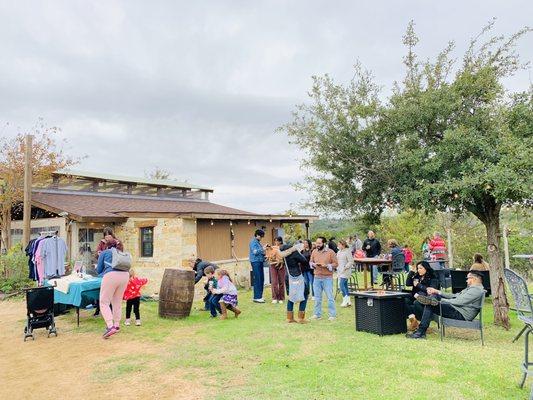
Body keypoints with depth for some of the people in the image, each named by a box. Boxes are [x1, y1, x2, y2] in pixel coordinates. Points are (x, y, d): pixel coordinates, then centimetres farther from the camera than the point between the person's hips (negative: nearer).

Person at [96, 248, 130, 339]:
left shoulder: (104, 252, 16)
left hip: (111, 275, -5)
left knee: (104, 302, 1)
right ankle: (117, 325, 27)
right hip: (125, 275, 5)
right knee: (117, 302, 20)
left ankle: (110, 326, -13)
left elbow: (98, 270, 17)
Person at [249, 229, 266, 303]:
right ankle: (256, 297, -4)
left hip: (260, 261, 9)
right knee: (257, 280, -8)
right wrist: (263, 248, -18)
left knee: (261, 279, 10)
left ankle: (259, 296, 18)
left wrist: (264, 254, 8)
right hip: (255, 262, -9)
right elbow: (255, 252, -19)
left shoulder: (258, 242, 18)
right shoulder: (253, 242, -9)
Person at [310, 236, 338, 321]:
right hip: (317, 277, 4)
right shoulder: (314, 252, 7)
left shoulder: (330, 252, -6)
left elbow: (335, 264, -5)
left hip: (327, 278, -4)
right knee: (317, 297, 11)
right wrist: (313, 264, -8)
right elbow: (310, 261, 14)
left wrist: (327, 265, -19)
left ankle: (332, 315, 9)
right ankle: (317, 314, 22)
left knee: (330, 297, 0)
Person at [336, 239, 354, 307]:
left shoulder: (347, 251, -10)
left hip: (345, 271, -8)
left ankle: (346, 300, -7)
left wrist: (345, 267, -18)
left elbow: (351, 261, -14)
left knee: (341, 284, -15)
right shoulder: (339, 252, 15)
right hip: (340, 271, 8)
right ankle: (348, 301, 16)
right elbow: (337, 260, 24)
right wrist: (337, 267, 12)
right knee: (345, 285, 10)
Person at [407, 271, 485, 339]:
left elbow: (459, 301, -21)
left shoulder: (476, 290, -13)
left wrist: (441, 301, -15)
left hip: (461, 315, -11)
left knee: (430, 306, -21)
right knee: (435, 296, 8)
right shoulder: (472, 288, 20)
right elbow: (455, 296, 18)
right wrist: (438, 292, 9)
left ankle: (421, 332, -19)